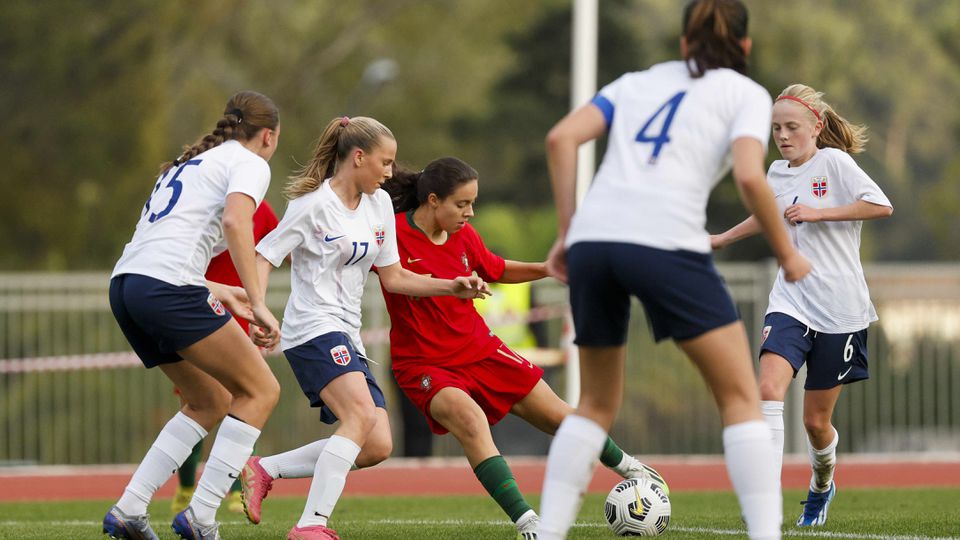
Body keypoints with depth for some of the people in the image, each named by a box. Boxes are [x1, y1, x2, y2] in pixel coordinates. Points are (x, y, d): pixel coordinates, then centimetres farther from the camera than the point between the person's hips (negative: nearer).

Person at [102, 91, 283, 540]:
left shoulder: (188, 162, 29)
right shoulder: (249, 163, 4)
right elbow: (235, 222, -17)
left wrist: (216, 292, 34)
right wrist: (258, 303, -19)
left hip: (126, 284, 9)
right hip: (168, 287, -9)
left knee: (212, 401, 19)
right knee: (260, 390, 3)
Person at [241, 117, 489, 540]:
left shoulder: (380, 204, 15)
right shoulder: (314, 204, -7)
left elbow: (392, 278, 19)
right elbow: (263, 256, -8)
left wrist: (452, 288, 8)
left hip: (347, 336, 8)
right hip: (313, 329, -8)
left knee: (377, 447, -3)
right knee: (362, 416, -28)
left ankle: (265, 470, 5)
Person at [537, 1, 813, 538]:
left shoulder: (637, 83, 26)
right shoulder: (747, 93, 14)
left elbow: (561, 138, 11)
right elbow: (749, 176, -4)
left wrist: (567, 231, 13)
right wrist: (788, 256, 7)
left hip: (593, 238, 4)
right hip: (667, 244, -4)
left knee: (597, 405, 19)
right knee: (742, 398, 5)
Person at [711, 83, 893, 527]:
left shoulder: (833, 162, -7)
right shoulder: (777, 173, 10)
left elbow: (882, 206, -17)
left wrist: (817, 213, -19)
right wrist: (724, 238, 41)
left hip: (838, 308, -4)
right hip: (791, 302, 4)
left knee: (816, 421, 4)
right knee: (769, 387, -23)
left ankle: (821, 485, 37)